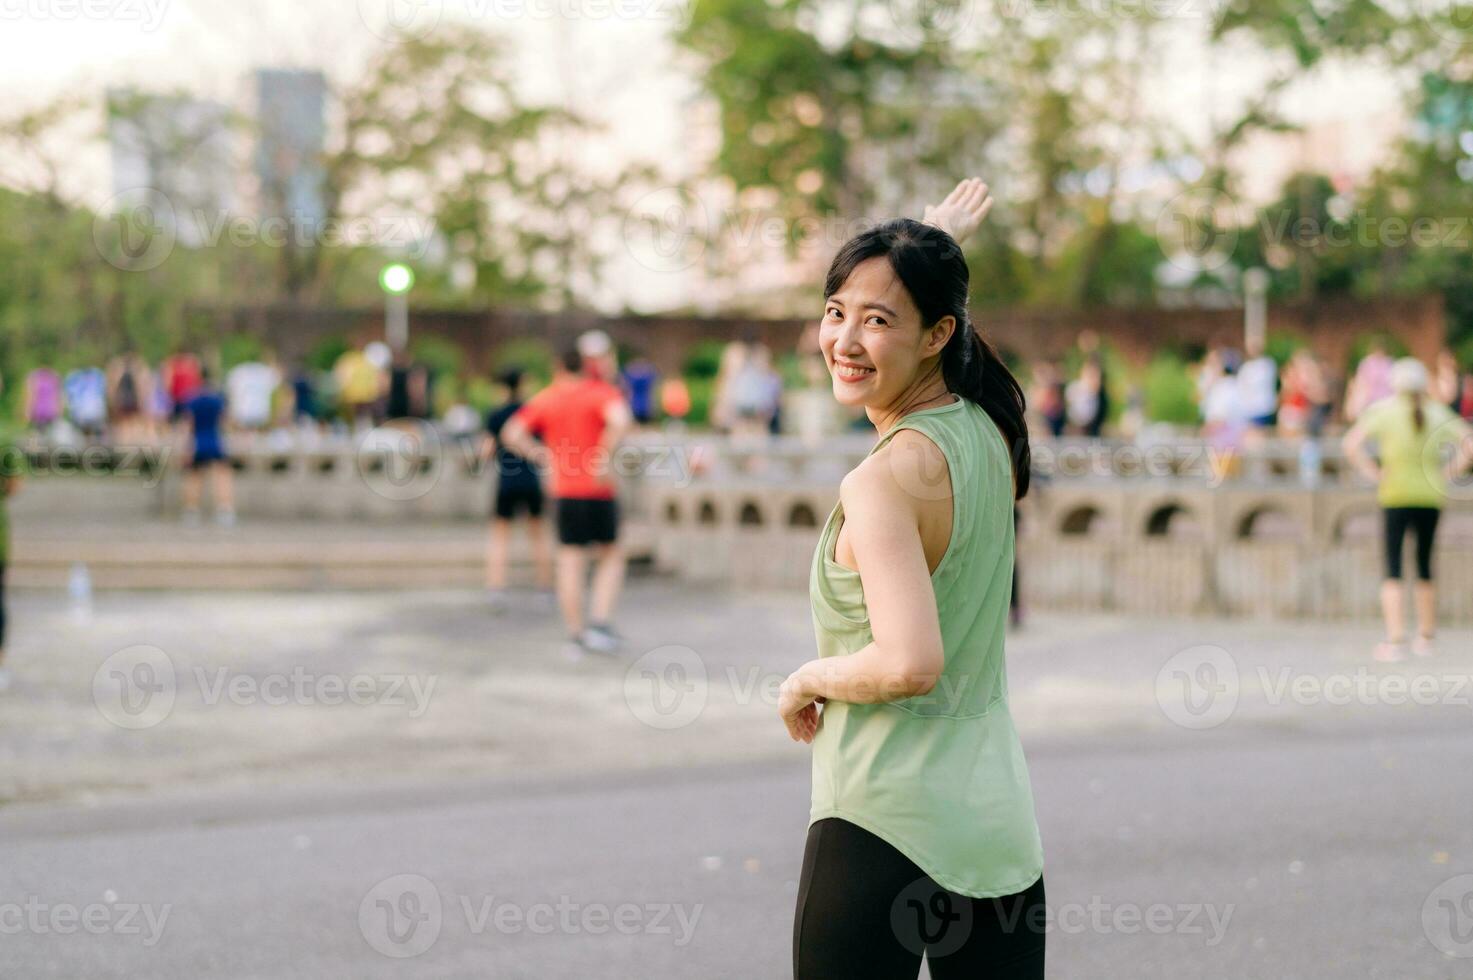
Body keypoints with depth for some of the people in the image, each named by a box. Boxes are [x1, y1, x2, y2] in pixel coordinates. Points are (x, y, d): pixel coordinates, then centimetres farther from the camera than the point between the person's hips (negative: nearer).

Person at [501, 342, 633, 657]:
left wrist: (539, 453, 10)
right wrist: (604, 457, -19)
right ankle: (599, 623, 0)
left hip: (564, 492, 3)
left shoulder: (546, 398, 9)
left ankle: (576, 635, 8)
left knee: (570, 561, 7)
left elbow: (511, 434, 3)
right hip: (598, 491, -3)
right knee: (611, 557, 12)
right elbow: (620, 420, -27)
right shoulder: (602, 393, -5)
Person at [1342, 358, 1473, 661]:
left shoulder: (1384, 412, -2)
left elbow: (1352, 444, -12)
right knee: (1424, 566, 15)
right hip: (1431, 497, 3)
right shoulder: (1438, 413, 5)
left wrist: (1373, 473, -4)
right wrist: (1447, 474, 5)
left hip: (1396, 496, -3)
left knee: (1393, 570, -1)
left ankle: (1395, 640, -11)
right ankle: (1426, 638, 24)